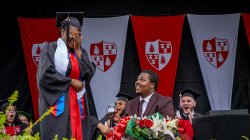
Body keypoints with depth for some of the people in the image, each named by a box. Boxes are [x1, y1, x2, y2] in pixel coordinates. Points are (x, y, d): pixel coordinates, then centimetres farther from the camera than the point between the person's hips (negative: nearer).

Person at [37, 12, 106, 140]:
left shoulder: (80, 52, 14)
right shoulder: (51, 48, -2)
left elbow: (90, 73, 1)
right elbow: (45, 75, -13)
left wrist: (78, 50, -3)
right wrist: (71, 81, -9)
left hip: (78, 104, 5)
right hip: (58, 104, -5)